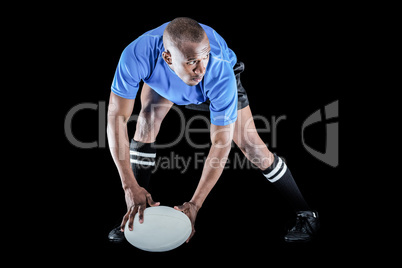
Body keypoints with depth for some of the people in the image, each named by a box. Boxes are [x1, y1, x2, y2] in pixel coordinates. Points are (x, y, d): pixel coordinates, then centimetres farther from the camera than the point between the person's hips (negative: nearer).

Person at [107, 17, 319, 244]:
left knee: (250, 144, -10)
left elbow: (221, 142, -38)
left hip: (214, 88, -2)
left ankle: (306, 215, 8)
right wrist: (129, 185, -41)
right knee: (148, 120, -22)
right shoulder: (137, 55, -44)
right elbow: (117, 117, -37)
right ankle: (134, 218, -8)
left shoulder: (220, 73, -46)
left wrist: (195, 204, -39)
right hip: (161, 80, 2)